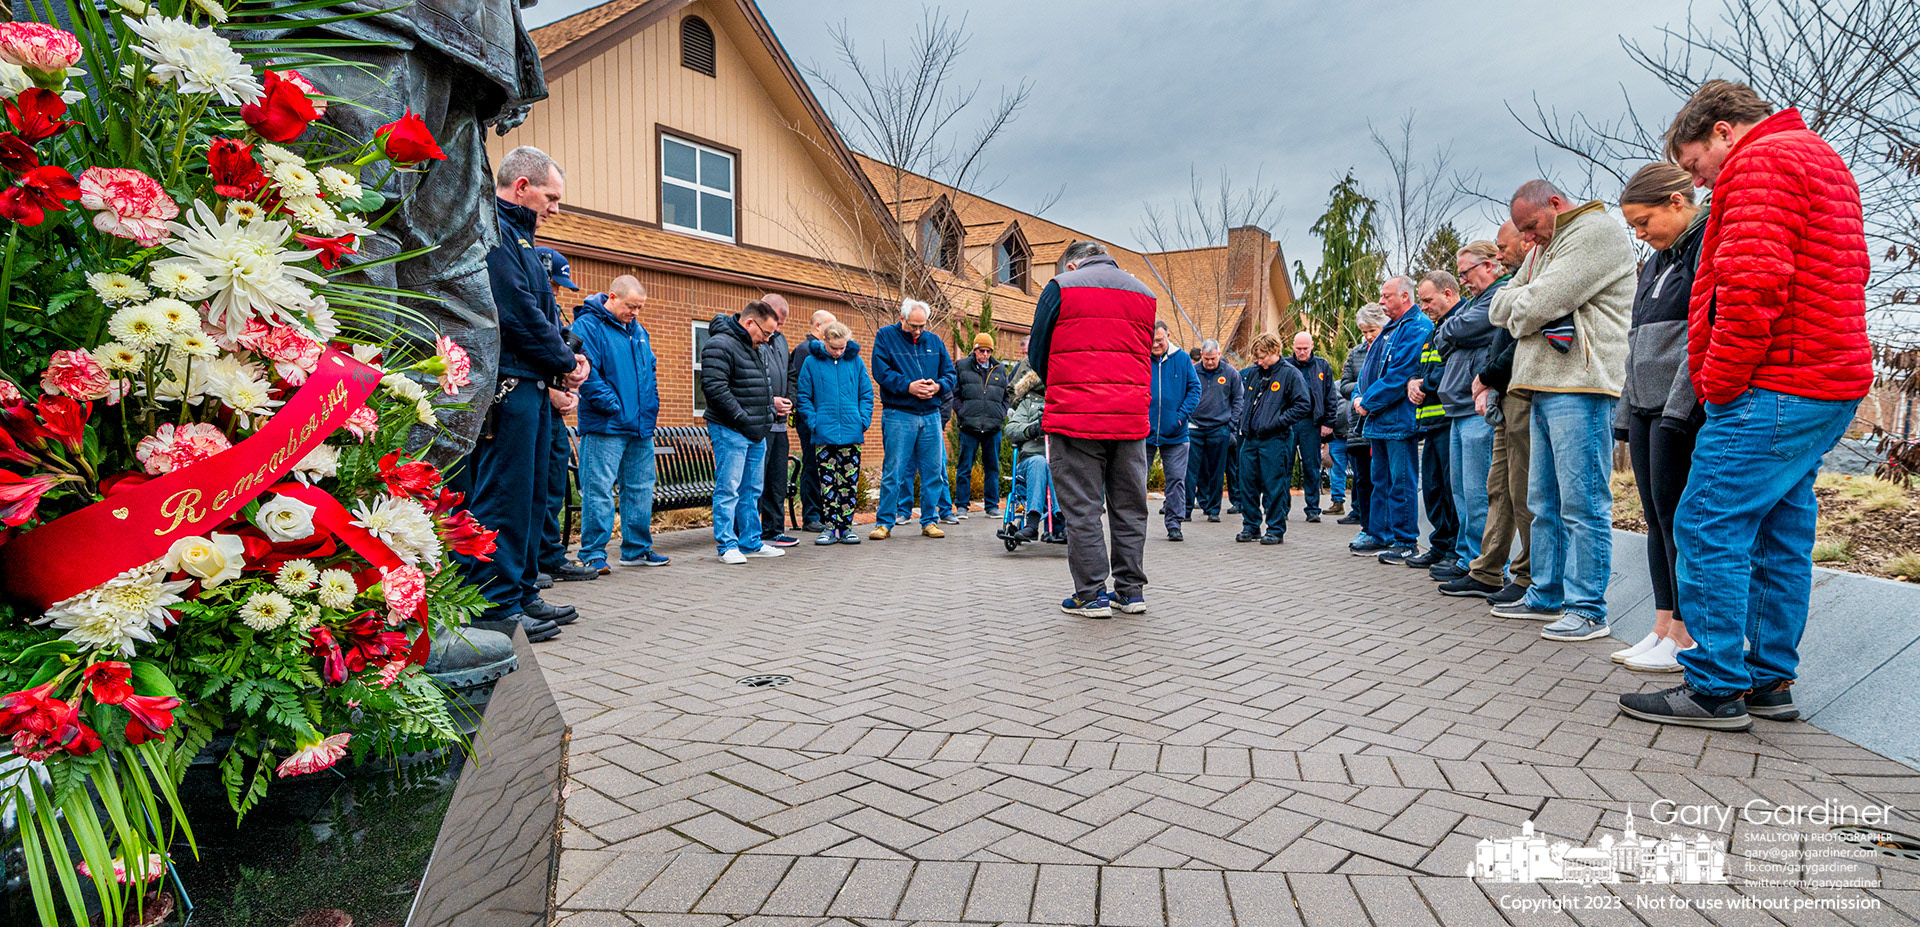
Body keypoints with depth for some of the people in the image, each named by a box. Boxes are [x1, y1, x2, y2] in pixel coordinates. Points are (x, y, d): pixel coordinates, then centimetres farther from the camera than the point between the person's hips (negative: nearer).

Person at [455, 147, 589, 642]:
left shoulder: (516, 235, 24)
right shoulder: (491, 230, -10)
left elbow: (543, 312, 22)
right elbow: (518, 313, -18)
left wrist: (567, 357, 5)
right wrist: (566, 362, -8)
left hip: (530, 387, 11)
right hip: (506, 386, -11)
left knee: (529, 494, 14)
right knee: (502, 495, -7)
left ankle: (521, 593, 23)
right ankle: (498, 607, -2)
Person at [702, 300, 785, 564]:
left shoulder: (757, 349, 17)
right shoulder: (720, 345, -12)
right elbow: (715, 387, -21)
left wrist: (767, 415, 15)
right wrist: (743, 420, -19)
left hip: (757, 432, 9)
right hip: (730, 431, -9)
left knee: (752, 490, 13)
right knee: (728, 488, -5)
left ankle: (751, 541, 21)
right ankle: (727, 545, 2)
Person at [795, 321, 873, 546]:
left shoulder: (856, 361, 5)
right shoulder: (811, 362, 0)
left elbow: (867, 394, 9)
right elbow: (803, 396, 3)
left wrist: (863, 420, -3)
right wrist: (813, 423, -7)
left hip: (851, 433, 1)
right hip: (824, 434, -1)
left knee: (849, 481, 6)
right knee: (827, 482, 3)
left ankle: (845, 527, 14)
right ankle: (829, 527, 11)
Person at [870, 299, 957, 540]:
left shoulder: (934, 341, 14)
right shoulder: (885, 337, 2)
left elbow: (950, 373, 14)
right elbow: (881, 372, -8)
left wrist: (937, 386, -7)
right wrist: (909, 386, -19)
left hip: (931, 414, 4)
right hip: (898, 414, -4)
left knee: (933, 471, 6)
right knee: (893, 472, -3)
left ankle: (929, 520, 17)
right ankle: (883, 523, 6)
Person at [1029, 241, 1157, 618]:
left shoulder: (1061, 287, 3)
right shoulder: (1144, 293, 17)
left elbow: (1038, 354, 6)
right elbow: (1146, 356, 20)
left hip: (1076, 417, -4)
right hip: (1131, 418, 5)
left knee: (1081, 508, 2)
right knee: (1129, 507, 12)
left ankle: (1091, 595, 6)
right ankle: (1131, 591, 19)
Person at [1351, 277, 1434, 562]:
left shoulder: (1416, 328, -11)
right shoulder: (1388, 329, 19)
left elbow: (1400, 375, -20)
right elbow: (1369, 370, 20)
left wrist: (1368, 403, -15)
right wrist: (1359, 397, 2)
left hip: (1400, 420, -9)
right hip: (1379, 420, 10)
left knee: (1401, 483, -4)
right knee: (1381, 481, 14)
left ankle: (1405, 542, 3)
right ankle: (1380, 536, 21)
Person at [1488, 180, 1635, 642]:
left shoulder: (1596, 231, -6)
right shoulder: (1551, 246, 25)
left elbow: (1539, 304, -15)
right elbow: (1500, 306, 18)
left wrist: (1517, 313, 6)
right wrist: (1524, 303, -2)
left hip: (1580, 386, -10)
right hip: (1546, 387, 10)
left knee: (1583, 503, -7)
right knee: (1544, 500, 13)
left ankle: (1587, 609, -1)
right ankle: (1547, 596, 21)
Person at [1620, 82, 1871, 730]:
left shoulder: (1760, 162, -8)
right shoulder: (1821, 160, 26)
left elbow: (1752, 286, -22)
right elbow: (1849, 272, 28)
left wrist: (1719, 384, -14)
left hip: (1773, 387, -11)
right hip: (1830, 384, 11)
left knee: (1708, 529, -8)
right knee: (1780, 537, 12)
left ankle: (1716, 689, -3)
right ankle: (1770, 683, 19)